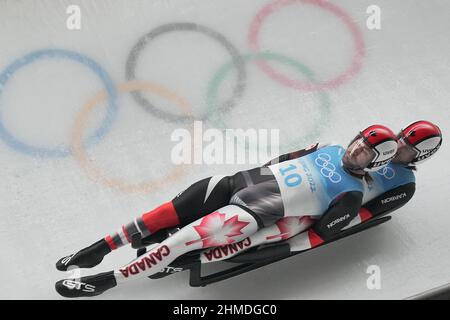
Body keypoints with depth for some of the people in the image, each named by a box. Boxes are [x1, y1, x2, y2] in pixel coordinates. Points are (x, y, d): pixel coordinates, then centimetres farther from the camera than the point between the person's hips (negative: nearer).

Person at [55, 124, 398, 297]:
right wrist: (259, 170, 15)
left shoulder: (351, 195, -3)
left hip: (254, 213, -6)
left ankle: (105, 280, -13)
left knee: (184, 239, -19)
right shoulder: (330, 149, 16)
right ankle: (100, 248, 4)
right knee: (175, 210, -7)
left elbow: (319, 233, -6)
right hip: (243, 180, 6)